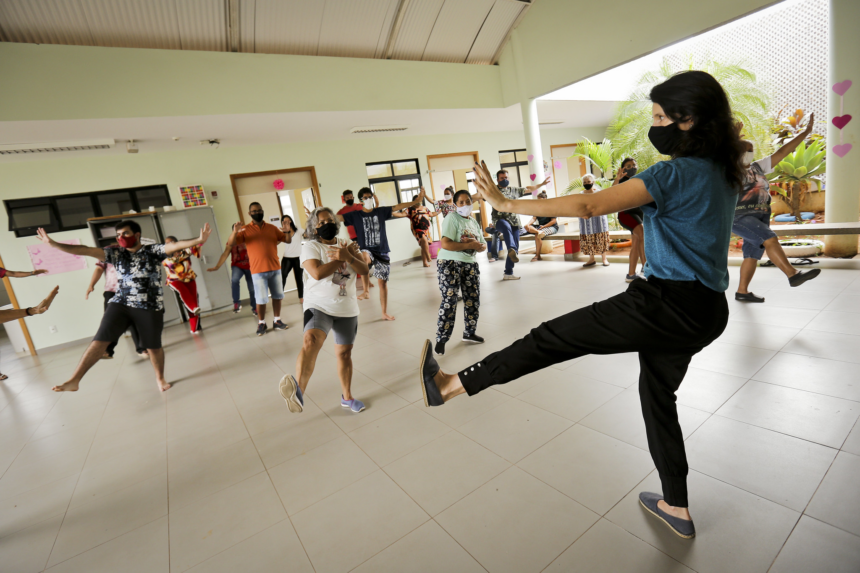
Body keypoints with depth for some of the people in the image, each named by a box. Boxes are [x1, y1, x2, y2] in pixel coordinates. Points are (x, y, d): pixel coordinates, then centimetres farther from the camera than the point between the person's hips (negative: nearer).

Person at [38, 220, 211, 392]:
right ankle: (74, 381, 1)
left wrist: (199, 240, -36)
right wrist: (53, 244, -4)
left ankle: (160, 378, 29)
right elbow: (86, 250, 4)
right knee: (100, 340, -7)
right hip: (120, 304, 3)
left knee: (154, 346, 8)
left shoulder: (153, 251, -3)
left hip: (150, 307, -3)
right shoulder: (116, 253, 7)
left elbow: (175, 245, -19)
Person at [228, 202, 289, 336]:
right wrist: (234, 232, -27)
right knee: (261, 299, 1)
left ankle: (277, 320, 23)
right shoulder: (245, 230, 1)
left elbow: (287, 240, 7)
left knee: (277, 295, 10)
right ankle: (261, 323, 16)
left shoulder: (273, 228, 8)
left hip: (275, 268, 3)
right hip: (258, 271, -3)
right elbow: (230, 242, -8)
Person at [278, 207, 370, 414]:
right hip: (319, 306, -4)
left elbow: (365, 270, -3)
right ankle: (299, 391, -41)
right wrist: (341, 258, -13)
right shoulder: (311, 246, -4)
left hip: (347, 309, 4)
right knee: (311, 341, -33)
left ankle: (347, 397, 29)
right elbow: (317, 273, -21)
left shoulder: (347, 244, 9)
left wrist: (348, 257, -21)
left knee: (344, 353, 13)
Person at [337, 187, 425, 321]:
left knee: (383, 282, 7)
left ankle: (385, 313, 18)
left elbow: (398, 207, 0)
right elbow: (337, 217, -6)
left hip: (382, 251, 2)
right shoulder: (355, 215, 1)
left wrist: (416, 201, -7)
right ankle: (365, 288, -26)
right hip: (366, 250, -2)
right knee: (365, 257, -41)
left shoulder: (381, 211, 4)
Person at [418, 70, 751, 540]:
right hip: (706, 312, 10)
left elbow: (590, 206, -24)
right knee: (658, 395, 21)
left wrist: (509, 204, -21)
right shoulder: (721, 172, 12)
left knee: (552, 338, -11)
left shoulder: (677, 173, -16)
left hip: (670, 303, -9)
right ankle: (676, 508, 35)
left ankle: (449, 385, -7)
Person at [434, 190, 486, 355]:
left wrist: (477, 245, -10)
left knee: (473, 300, 10)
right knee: (449, 301, -11)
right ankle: (441, 339, -3)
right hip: (450, 264, -7)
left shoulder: (474, 222, 15)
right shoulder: (452, 219, -9)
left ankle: (469, 333, 27)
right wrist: (468, 245, -18)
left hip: (470, 264, 8)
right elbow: (445, 244, -22)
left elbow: (483, 246, 14)